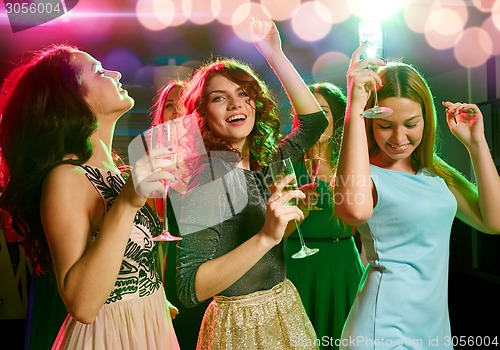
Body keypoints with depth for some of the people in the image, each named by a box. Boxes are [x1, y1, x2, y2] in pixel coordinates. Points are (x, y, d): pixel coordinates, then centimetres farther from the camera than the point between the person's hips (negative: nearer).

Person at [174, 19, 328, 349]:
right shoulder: (202, 179, -20)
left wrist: (275, 54, -3)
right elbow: (190, 289, -25)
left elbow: (315, 121, 2)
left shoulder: (266, 164, -2)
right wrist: (265, 237, -36)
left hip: (287, 309, 7)